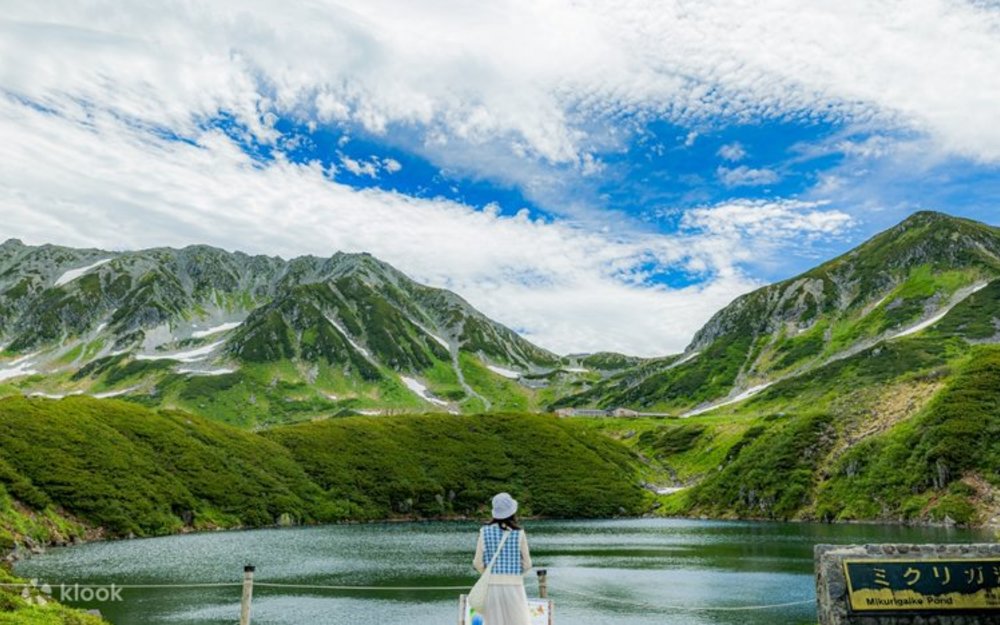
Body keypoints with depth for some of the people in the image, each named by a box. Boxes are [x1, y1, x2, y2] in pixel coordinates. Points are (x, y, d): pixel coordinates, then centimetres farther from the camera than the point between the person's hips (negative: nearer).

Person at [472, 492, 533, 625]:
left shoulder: (485, 531, -4)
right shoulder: (518, 533, -7)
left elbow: (478, 563, -3)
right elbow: (527, 564, -1)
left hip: (491, 585, 2)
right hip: (513, 585, -1)